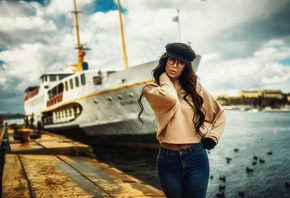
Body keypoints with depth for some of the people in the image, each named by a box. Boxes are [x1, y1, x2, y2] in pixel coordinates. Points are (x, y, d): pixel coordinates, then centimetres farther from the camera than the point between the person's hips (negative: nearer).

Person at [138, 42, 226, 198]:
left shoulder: (194, 88, 9)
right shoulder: (151, 90, 2)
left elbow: (220, 113, 19)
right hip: (168, 160, -1)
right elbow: (170, 97, -21)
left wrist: (212, 137, 6)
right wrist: (163, 76, -3)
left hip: (196, 158, 1)